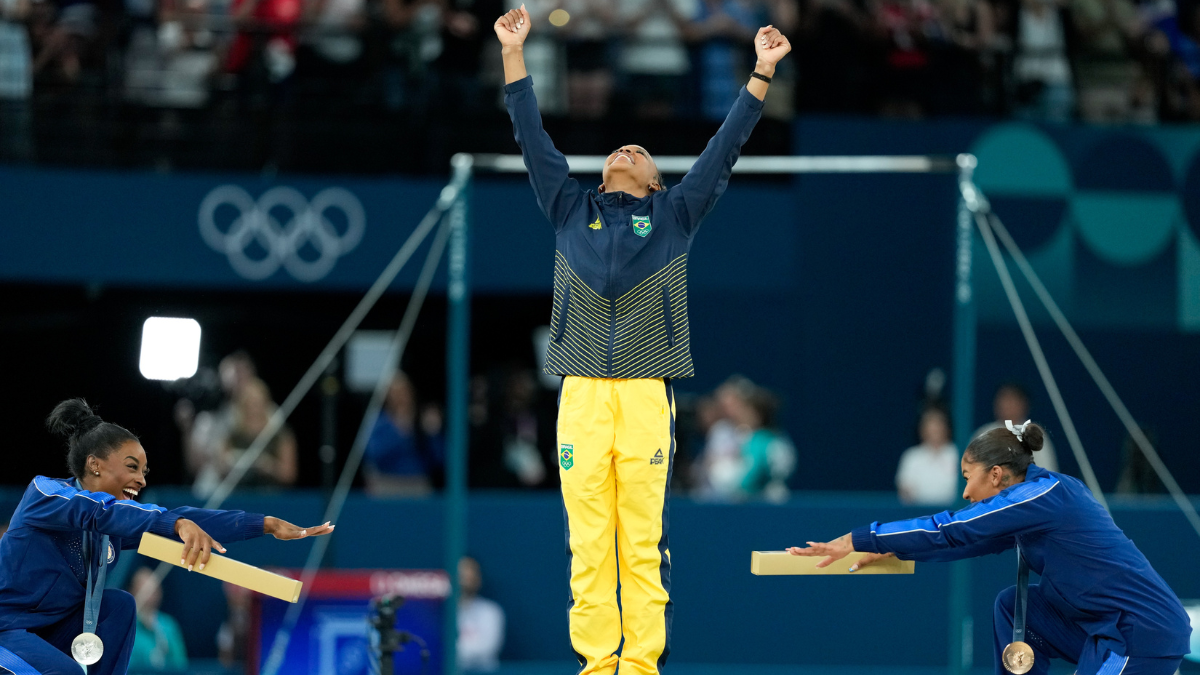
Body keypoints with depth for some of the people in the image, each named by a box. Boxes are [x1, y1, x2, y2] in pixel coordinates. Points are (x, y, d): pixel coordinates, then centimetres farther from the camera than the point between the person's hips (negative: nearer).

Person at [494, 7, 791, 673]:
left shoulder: (672, 215, 16)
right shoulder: (572, 212, 18)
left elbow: (723, 149, 15)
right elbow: (533, 140, 17)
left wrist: (762, 74, 12)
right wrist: (513, 54, 13)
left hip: (646, 394, -1)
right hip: (581, 393, 1)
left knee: (643, 540, -3)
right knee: (588, 542, -2)